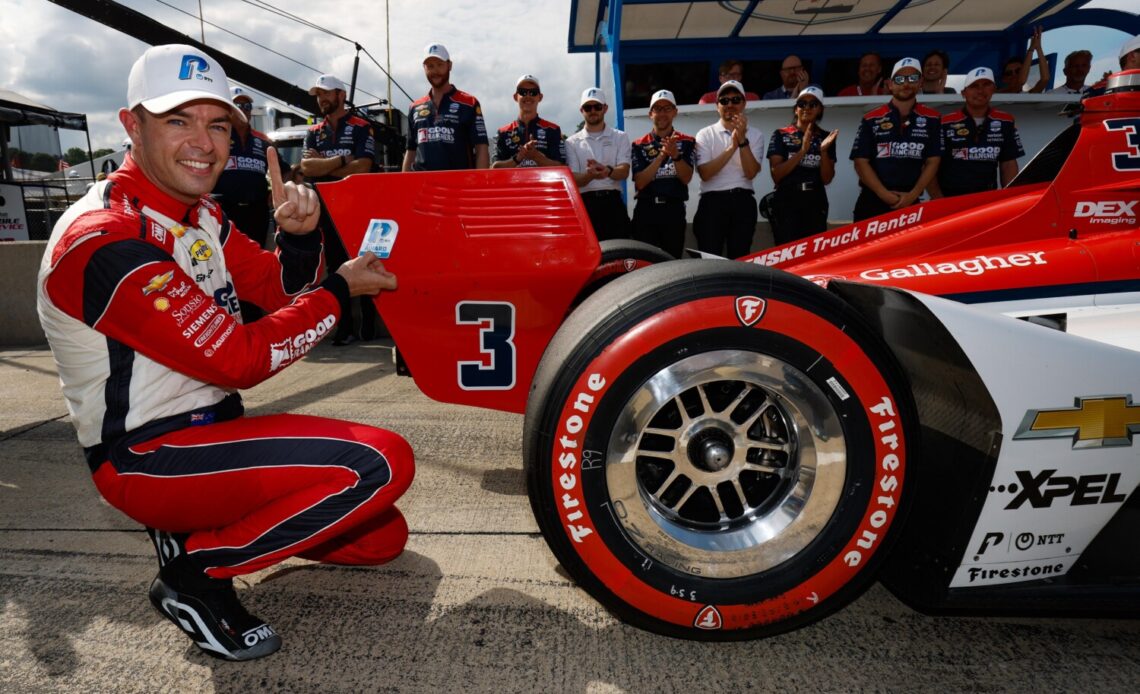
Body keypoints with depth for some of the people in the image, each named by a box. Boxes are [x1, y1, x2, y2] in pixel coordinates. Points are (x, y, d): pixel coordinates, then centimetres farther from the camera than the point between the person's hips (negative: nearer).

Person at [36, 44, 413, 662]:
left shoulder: (201, 216, 8)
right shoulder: (105, 240, -21)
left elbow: (282, 291, 10)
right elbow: (241, 359, -23)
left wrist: (299, 236, -11)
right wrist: (341, 290, -14)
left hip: (211, 426, 9)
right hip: (147, 460, -8)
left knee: (383, 536, 6)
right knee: (382, 462, -27)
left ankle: (195, 526, 15)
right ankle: (196, 570, -8)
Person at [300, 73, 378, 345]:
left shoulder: (361, 127, 3)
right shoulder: (313, 132, 16)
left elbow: (361, 167, -12)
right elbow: (306, 168, 0)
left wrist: (321, 164, -5)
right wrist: (341, 160, -11)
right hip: (325, 208, 5)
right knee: (335, 267, 5)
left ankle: (370, 327, 5)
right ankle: (345, 328, 10)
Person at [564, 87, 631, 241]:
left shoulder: (620, 137, 12)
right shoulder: (572, 142, 10)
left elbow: (624, 172, -3)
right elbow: (573, 179, 0)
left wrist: (608, 171, -26)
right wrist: (590, 175, -23)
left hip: (613, 203, 1)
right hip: (585, 204, 0)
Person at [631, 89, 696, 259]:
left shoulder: (687, 142, 7)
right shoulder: (640, 145, 6)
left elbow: (686, 178, -5)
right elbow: (639, 183, -6)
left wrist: (675, 155, -23)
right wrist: (662, 155, -16)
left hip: (674, 210, 0)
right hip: (646, 210, 0)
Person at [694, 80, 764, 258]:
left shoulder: (754, 134, 10)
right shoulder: (705, 134, 6)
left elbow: (751, 173, -4)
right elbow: (705, 173, -8)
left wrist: (742, 140, -12)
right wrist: (731, 147, -13)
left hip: (743, 201, 2)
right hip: (713, 201, -1)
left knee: (740, 257, 4)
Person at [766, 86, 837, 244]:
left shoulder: (826, 137, 10)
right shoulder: (781, 135, 3)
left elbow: (827, 179, 4)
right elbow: (776, 175, -8)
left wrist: (823, 151, -11)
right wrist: (802, 150, -16)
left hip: (816, 204, 3)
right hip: (787, 203, -3)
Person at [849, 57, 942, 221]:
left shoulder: (931, 119, 8)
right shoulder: (872, 119, 3)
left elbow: (932, 162, 6)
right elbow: (861, 162, -2)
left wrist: (913, 195, -9)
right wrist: (884, 194, -12)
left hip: (910, 203, 1)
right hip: (872, 201, -1)